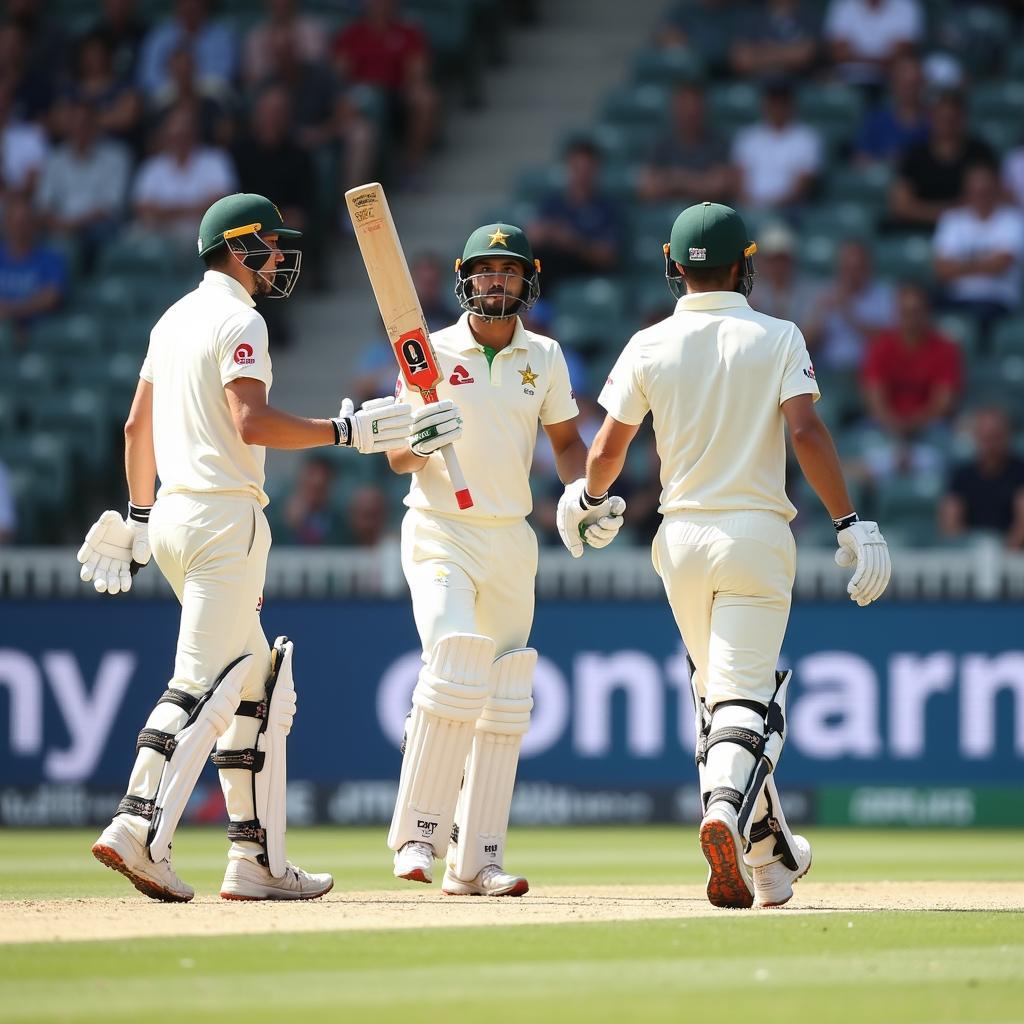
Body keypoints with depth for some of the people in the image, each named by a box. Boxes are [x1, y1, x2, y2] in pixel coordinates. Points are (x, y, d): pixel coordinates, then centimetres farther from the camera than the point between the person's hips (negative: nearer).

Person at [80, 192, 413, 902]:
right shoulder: (238, 321, -10)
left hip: (172, 518, 10)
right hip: (223, 517, -10)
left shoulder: (175, 319, 18)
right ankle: (139, 830, -23)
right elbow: (252, 423, -22)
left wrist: (139, 517, 28)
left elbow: (137, 425, 23)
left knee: (260, 686, 11)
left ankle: (258, 860, 8)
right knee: (204, 684, -13)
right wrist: (346, 431, -17)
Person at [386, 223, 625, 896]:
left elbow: (566, 441, 14)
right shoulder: (432, 353, -4)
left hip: (513, 539, 5)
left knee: (505, 702, 4)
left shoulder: (544, 357, 6)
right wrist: (420, 442, -29)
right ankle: (419, 834, -14)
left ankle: (476, 860, 8)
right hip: (441, 533, -5)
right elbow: (398, 459, -6)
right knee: (455, 675, -23)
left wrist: (587, 496, -5)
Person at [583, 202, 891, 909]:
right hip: (757, 533, -3)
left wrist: (594, 501, 26)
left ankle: (771, 855, 21)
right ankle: (728, 807, -38)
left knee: (716, 691, 17)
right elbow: (806, 432, -14)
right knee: (744, 696, -8)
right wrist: (851, 523, -15)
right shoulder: (777, 338, -2)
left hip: (682, 538, 3)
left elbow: (607, 451, 5)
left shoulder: (649, 347, 3)